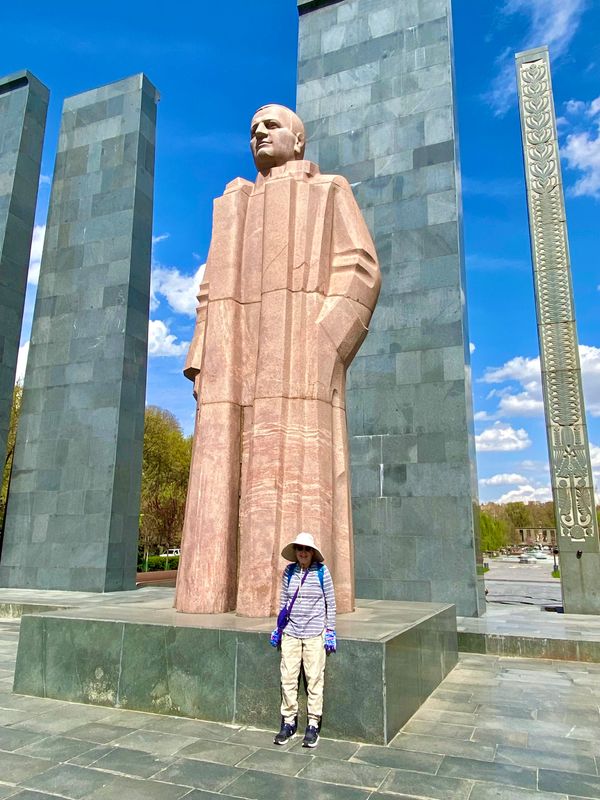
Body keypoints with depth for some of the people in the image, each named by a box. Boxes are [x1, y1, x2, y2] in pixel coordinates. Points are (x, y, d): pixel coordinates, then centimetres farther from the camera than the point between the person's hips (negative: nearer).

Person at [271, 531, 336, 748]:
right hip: (291, 632, 3)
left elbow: (330, 603, 0)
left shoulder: (322, 572, -6)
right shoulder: (289, 571, 2)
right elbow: (283, 601, 11)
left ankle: (313, 725, 16)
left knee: (314, 679, 2)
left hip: (314, 634, -3)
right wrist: (278, 628, 13)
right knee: (288, 677, 5)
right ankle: (289, 722, 20)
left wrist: (330, 631, -1)